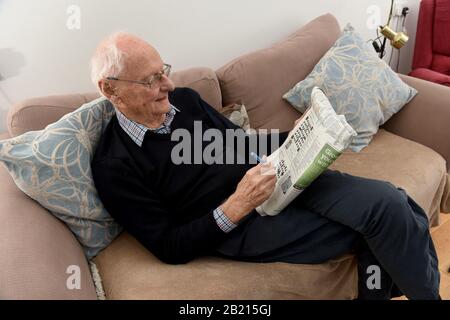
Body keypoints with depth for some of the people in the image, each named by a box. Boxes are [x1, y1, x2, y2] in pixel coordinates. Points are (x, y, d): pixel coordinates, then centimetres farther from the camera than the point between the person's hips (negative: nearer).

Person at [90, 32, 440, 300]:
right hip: (241, 226, -6)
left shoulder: (184, 99, 7)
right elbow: (170, 248, -11)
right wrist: (234, 208, -24)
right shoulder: (113, 167, -10)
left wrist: (295, 136, 0)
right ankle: (424, 291, 13)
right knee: (383, 216, -16)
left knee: (386, 201, -15)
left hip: (279, 177, 6)